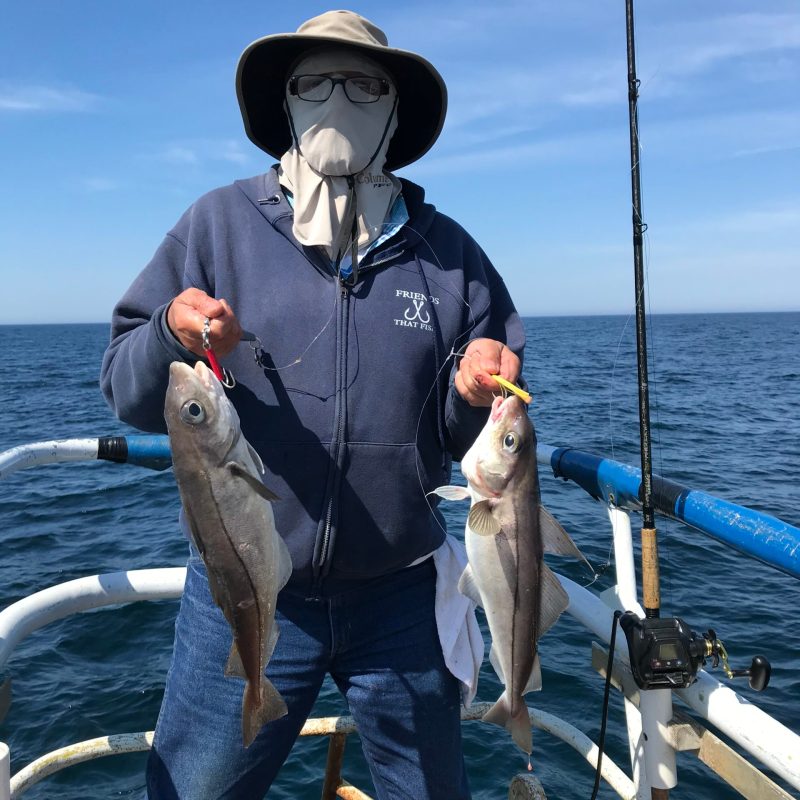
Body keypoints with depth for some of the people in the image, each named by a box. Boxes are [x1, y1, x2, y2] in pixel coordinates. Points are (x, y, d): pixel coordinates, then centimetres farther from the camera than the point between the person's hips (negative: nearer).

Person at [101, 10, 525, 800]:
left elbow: (467, 440, 3)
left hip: (400, 594, 2)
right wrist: (171, 338, -24)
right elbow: (126, 391, -3)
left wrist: (477, 392, -19)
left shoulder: (448, 252, 2)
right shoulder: (219, 224, -2)